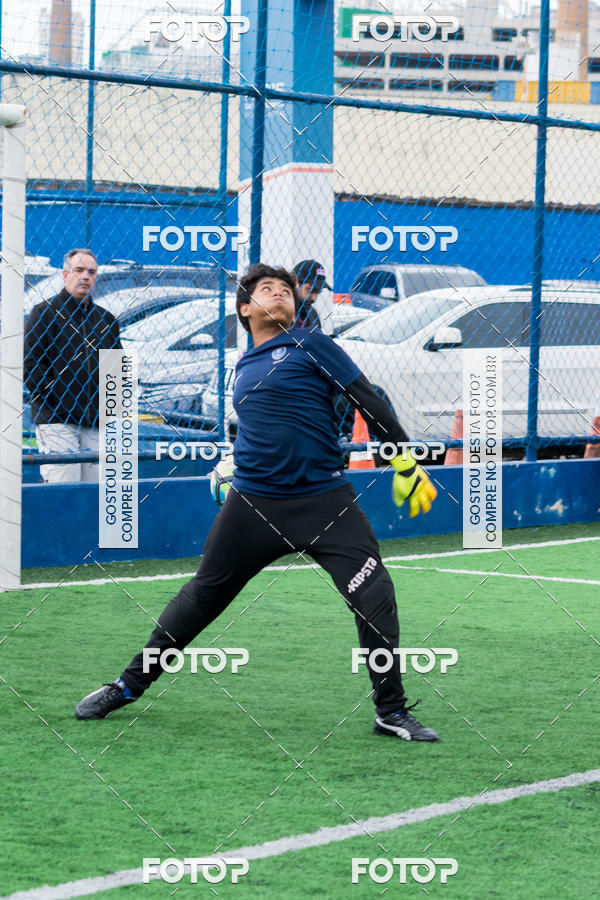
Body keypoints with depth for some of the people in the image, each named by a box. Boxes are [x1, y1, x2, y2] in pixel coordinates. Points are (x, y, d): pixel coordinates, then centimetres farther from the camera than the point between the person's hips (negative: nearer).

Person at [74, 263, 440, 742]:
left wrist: (406, 463, -9)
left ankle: (392, 712, -1)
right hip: (254, 504, 4)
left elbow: (370, 402, -4)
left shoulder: (311, 345, 0)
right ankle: (129, 685, 23)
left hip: (325, 501, -4)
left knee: (376, 597, -14)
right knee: (201, 596, 9)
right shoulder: (244, 367, 16)